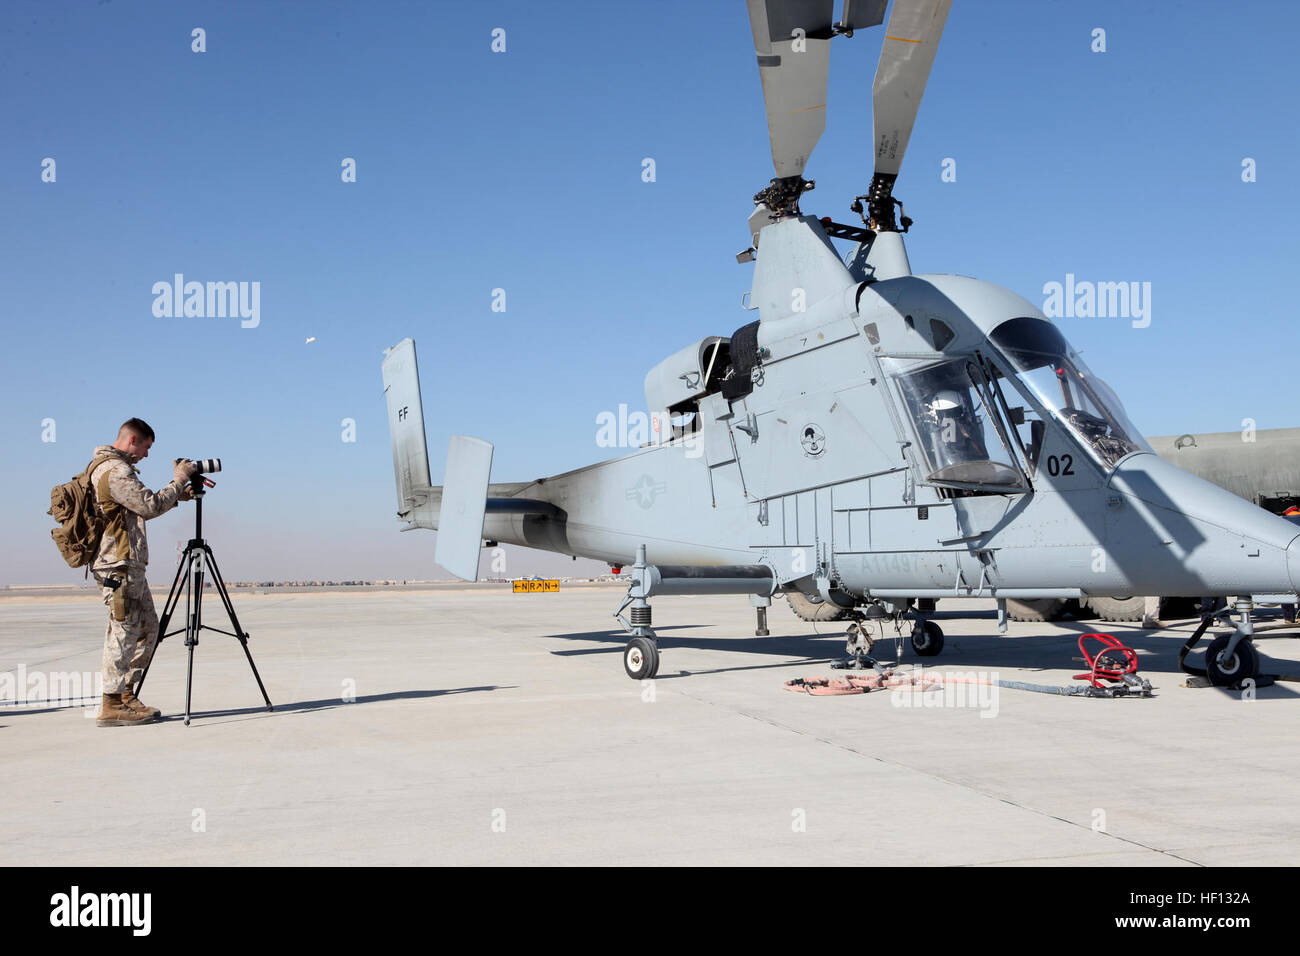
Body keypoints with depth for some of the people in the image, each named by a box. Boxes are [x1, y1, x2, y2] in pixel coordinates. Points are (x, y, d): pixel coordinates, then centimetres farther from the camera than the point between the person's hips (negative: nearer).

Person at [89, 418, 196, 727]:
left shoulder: (115, 468, 20)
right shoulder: (115, 470, -14)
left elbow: (141, 508, 24)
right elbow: (150, 506, -18)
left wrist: (178, 496, 14)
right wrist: (178, 482, -6)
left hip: (130, 565, 11)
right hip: (119, 565, -11)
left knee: (147, 627, 13)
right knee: (124, 631, -7)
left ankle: (126, 695, 17)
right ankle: (113, 706, -3)